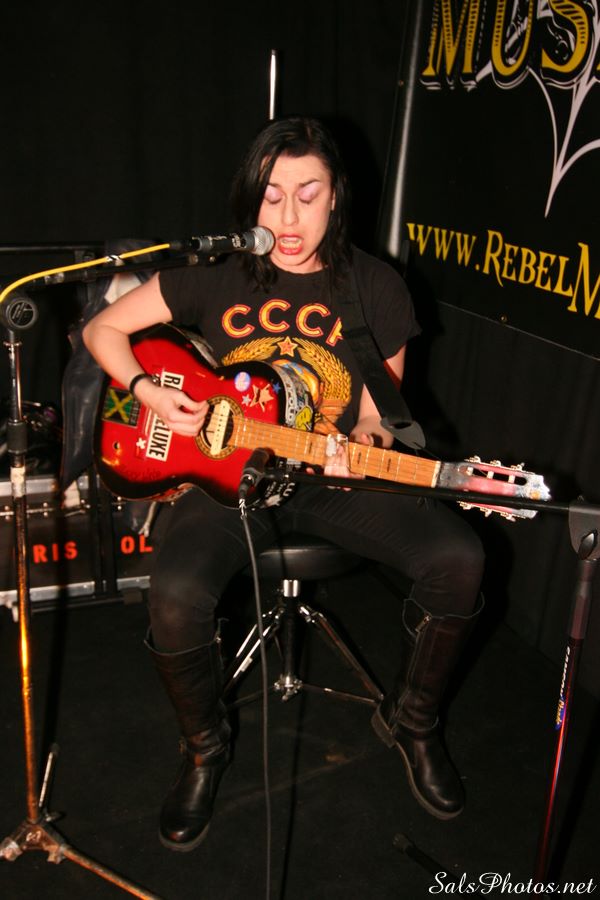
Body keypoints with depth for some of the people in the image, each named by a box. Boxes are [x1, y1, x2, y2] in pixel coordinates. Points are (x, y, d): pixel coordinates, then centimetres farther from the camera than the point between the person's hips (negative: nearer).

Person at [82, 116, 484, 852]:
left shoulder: (376, 288, 0)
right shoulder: (215, 273, -2)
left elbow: (375, 412, 7)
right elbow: (103, 329, 6)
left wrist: (367, 440, -16)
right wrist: (149, 392, -11)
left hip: (332, 478, 2)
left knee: (457, 557, -20)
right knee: (176, 593, -30)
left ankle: (410, 720, 10)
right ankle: (203, 748, 4)